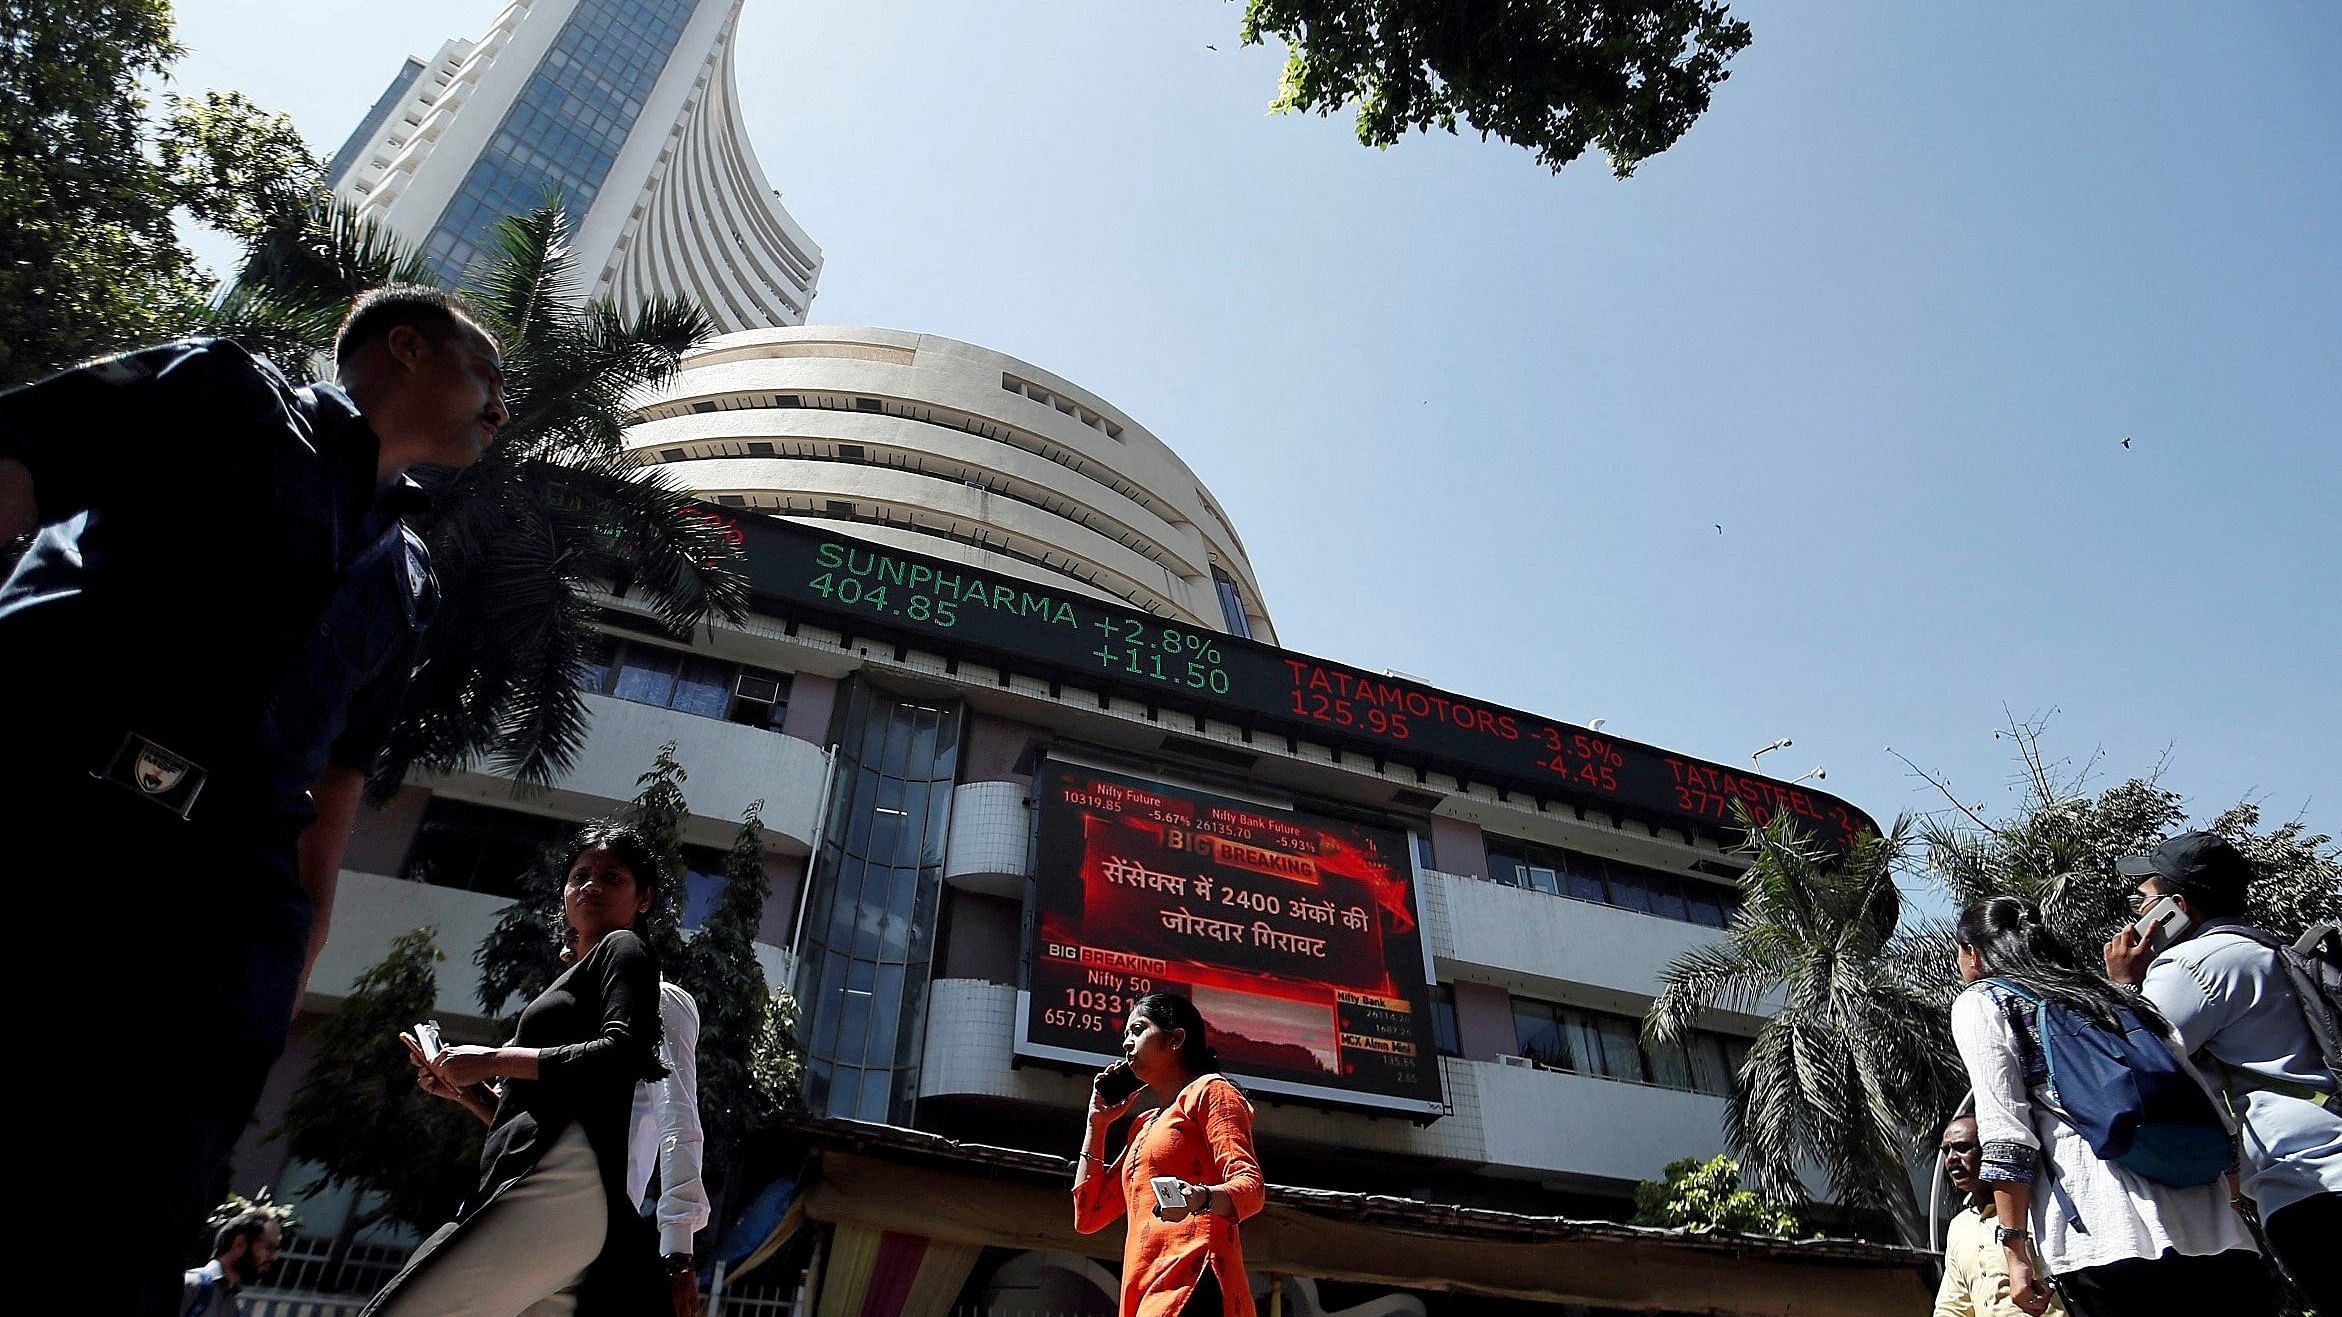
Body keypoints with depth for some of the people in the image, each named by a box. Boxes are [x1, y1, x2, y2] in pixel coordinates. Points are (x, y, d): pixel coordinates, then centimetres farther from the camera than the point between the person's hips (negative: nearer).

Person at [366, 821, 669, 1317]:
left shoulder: (622, 948, 6)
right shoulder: (579, 979, 32)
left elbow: (626, 1054, -14)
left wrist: (494, 1060, -8)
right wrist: (464, 1089, 16)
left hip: (556, 1186, -9)